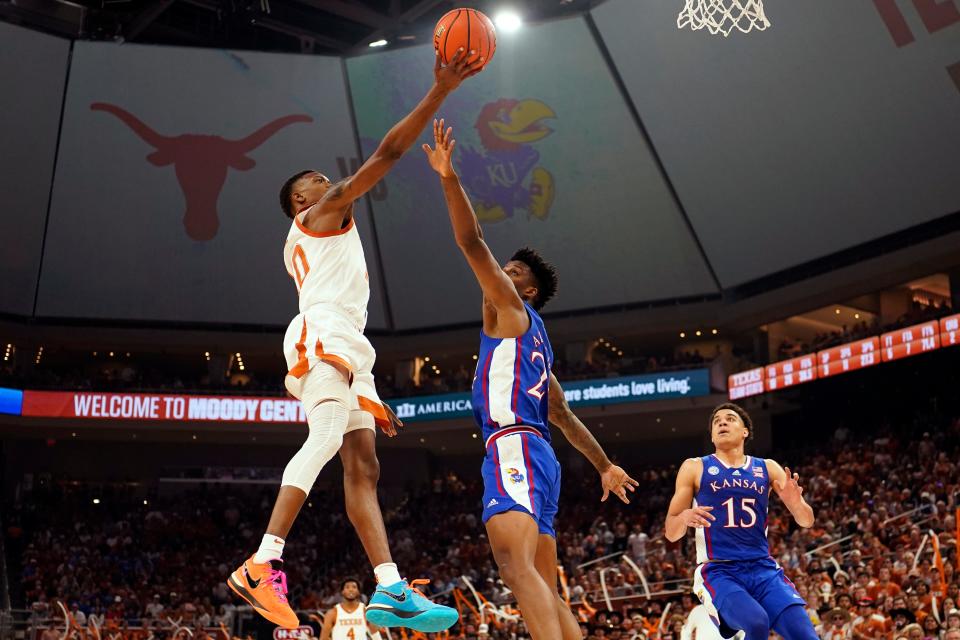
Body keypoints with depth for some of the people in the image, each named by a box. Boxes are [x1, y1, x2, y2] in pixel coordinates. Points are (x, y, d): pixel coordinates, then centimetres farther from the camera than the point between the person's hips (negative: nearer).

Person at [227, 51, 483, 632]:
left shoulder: (301, 247, 35)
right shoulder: (325, 210, 10)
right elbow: (388, 152, -1)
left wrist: (369, 396, 27)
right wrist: (440, 91, -1)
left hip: (340, 346, 10)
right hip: (325, 336, -10)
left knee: (363, 466, -2)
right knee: (325, 441, -27)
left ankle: (391, 591, -10)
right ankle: (264, 565, -36)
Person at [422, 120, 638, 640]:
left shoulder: (509, 307, 7)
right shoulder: (535, 340, 30)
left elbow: (472, 242, -5)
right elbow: (564, 417, 33)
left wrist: (449, 177, -8)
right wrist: (605, 466, 37)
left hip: (513, 447, -10)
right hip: (536, 456, 10)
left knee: (516, 565, -27)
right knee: (546, 591, 9)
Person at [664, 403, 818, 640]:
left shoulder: (767, 468, 12)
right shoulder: (695, 468, 4)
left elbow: (806, 521, 10)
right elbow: (671, 533, 5)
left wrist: (796, 502, -13)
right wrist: (684, 517, -19)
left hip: (764, 569, 3)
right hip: (718, 572, -3)